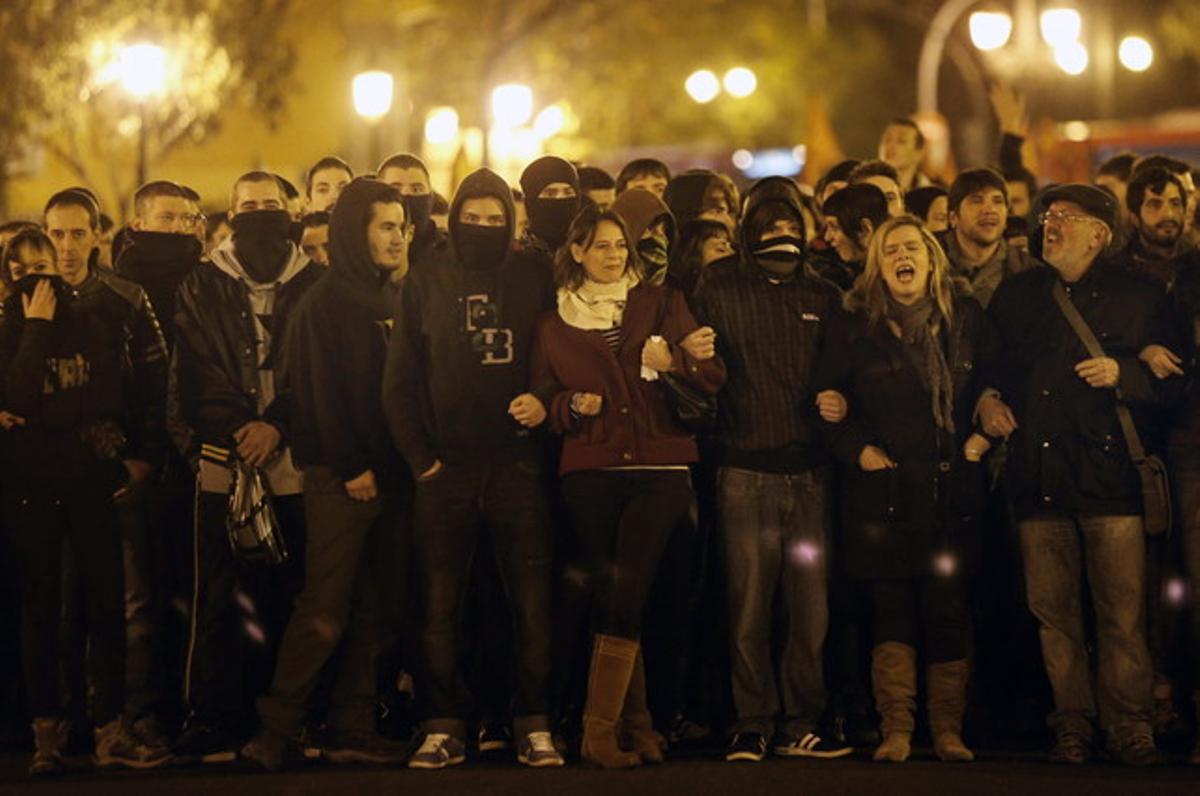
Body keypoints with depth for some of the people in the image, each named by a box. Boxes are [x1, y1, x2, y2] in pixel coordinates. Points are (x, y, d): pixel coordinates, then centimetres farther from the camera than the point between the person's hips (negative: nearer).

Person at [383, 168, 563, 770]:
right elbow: (399, 382, 7)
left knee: (532, 603, -4)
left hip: (516, 465, -1)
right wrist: (420, 458, -1)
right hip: (446, 470, 1)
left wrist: (545, 403, -12)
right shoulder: (425, 286, 9)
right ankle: (445, 728, 6)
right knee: (440, 607, 0)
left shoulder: (534, 285, 8)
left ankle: (535, 726, 2)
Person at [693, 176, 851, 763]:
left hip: (809, 472, 2)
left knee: (810, 606, 0)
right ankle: (752, 725, 0)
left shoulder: (823, 299, 16)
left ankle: (800, 725, 6)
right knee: (750, 606, -4)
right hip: (746, 472, -2)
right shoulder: (719, 293, 8)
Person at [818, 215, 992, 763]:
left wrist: (984, 434, 2)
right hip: (886, 489, -1)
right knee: (892, 609, -3)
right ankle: (896, 729, -1)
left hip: (953, 489, 1)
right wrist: (857, 448, -4)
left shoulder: (967, 319, 8)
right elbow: (828, 399, 9)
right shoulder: (859, 328, 5)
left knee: (948, 610, -1)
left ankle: (948, 731, 5)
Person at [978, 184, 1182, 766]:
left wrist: (1123, 374, -11)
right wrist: (986, 400, 8)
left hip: (1109, 475, -3)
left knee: (1122, 611, -7)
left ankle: (1130, 726, -1)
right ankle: (1072, 722, 10)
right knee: (1053, 609, 2)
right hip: (1038, 477, 3)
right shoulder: (1016, 295, 17)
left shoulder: (1138, 298, 7)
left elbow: (1172, 382, 6)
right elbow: (986, 363, 27)